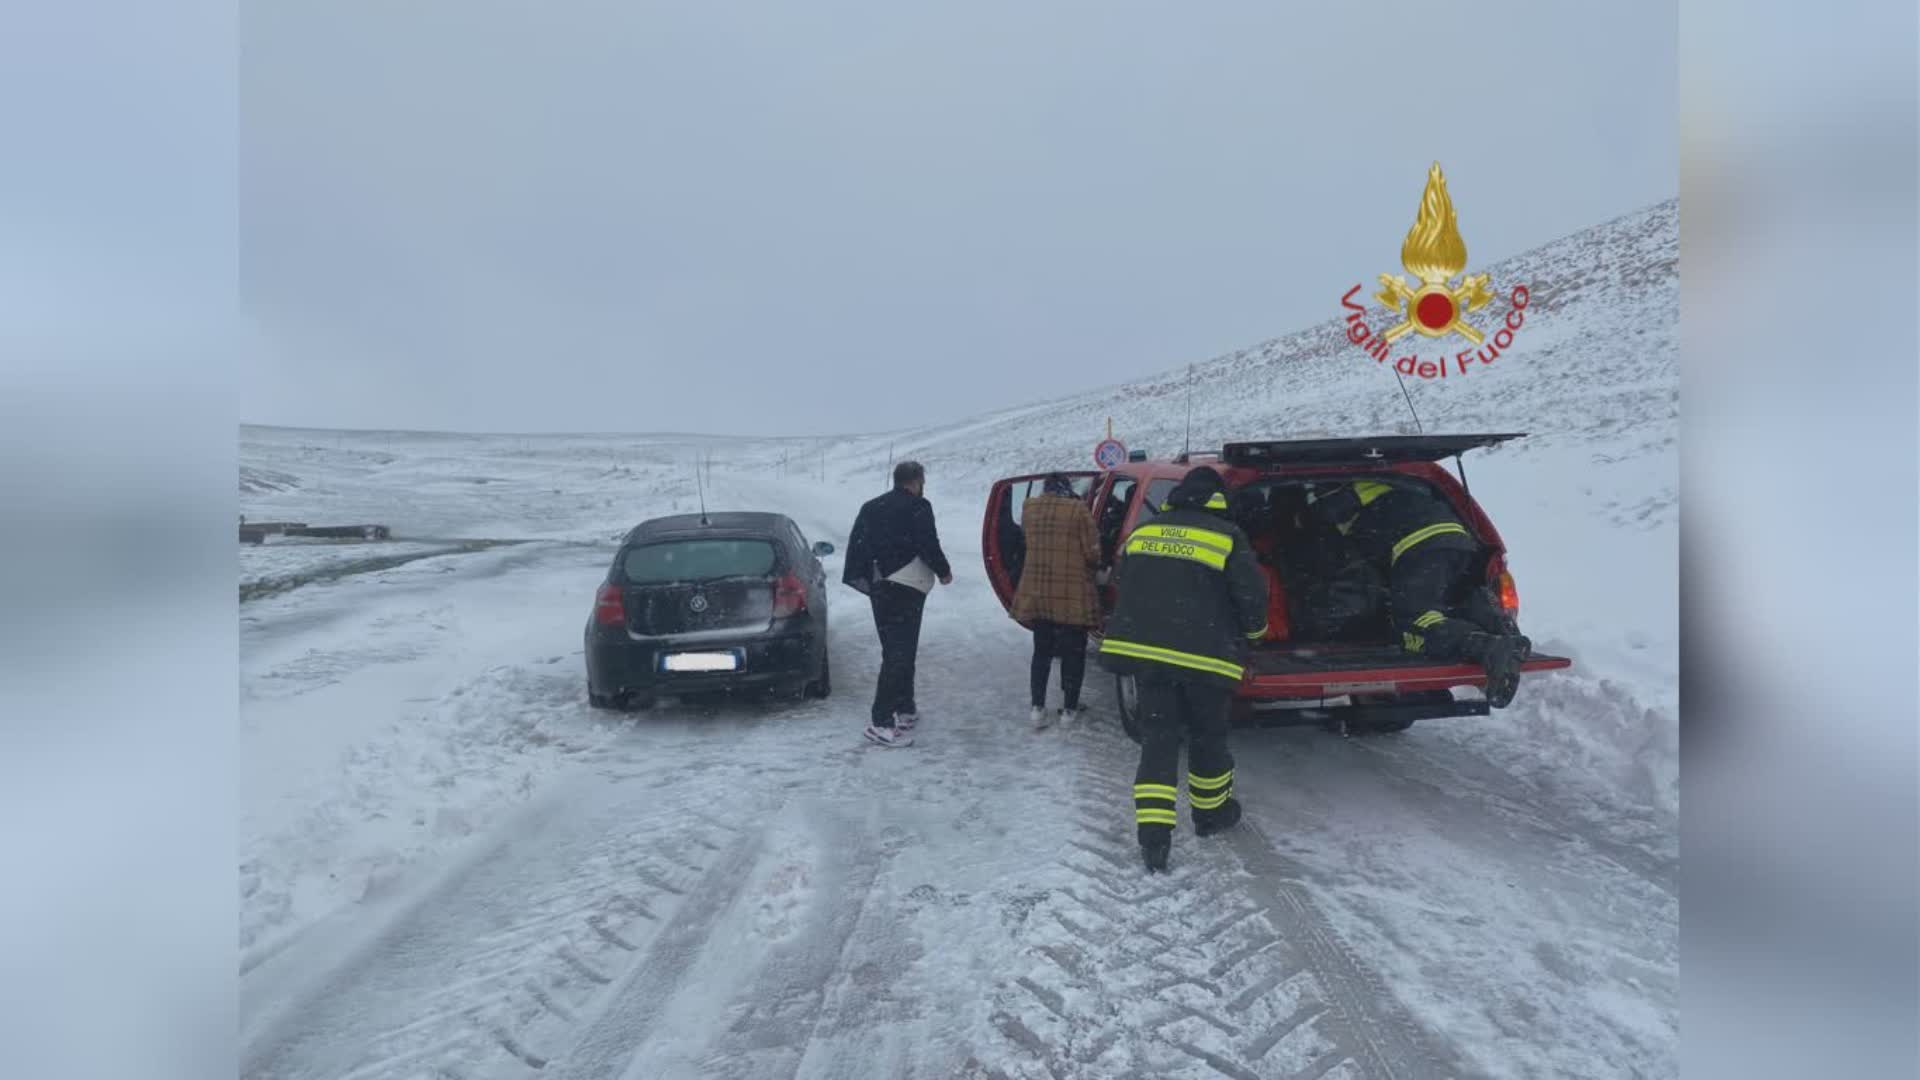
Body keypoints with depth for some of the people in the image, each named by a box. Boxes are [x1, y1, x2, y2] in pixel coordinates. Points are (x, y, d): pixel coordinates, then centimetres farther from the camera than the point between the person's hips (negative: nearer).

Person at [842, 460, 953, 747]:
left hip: (878, 587, 8)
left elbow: (856, 545, 12)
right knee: (899, 653, -8)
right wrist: (943, 571, 3)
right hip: (905, 587, -8)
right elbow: (928, 546, -13)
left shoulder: (871, 507, 15)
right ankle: (880, 722, -13)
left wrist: (863, 577, 15)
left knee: (897, 649, 20)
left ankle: (904, 708, 29)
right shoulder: (918, 507, -7)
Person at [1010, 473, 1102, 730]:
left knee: (1042, 651, 15)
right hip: (1072, 595, -4)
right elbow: (1092, 552, -9)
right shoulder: (1078, 510, -11)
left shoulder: (1029, 507, 2)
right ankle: (1069, 709, 17)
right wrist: (1094, 567, 12)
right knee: (1073, 653, 10)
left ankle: (1038, 709, 10)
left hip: (1036, 593, 4)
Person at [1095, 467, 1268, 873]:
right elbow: (1252, 593, -5)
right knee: (1208, 737, 17)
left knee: (1158, 738, 7)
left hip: (1143, 649, 3)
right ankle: (1211, 812, 35)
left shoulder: (1143, 532, 8)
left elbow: (1125, 587, 17)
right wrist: (1253, 629, 16)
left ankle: (1153, 832, -3)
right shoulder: (1227, 538, -6)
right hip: (1205, 657, -3)